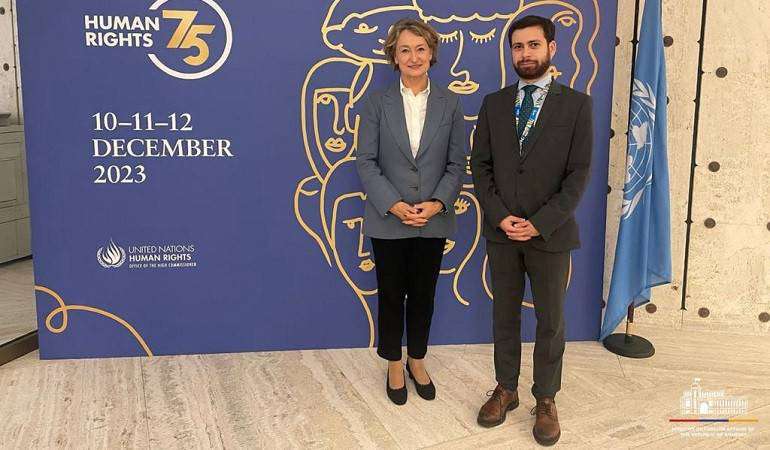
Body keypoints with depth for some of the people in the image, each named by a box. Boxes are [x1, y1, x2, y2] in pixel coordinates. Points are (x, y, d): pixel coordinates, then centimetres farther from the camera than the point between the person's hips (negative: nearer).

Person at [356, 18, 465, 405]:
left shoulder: (449, 103, 2)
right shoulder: (377, 103, -2)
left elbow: (457, 162, 1)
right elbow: (366, 161, -6)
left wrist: (438, 203, -14)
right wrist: (394, 205, -17)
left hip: (433, 221, 2)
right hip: (388, 220, -1)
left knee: (423, 295, 14)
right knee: (391, 295, 11)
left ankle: (417, 362, 34)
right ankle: (394, 365, 30)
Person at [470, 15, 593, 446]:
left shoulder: (577, 104, -3)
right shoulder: (494, 104, 5)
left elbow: (580, 173, -7)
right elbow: (480, 165, 3)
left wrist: (541, 223, -15)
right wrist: (500, 217, -10)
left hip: (551, 233, -2)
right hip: (501, 232, 2)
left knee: (551, 320, 9)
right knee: (505, 315, 13)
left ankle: (546, 399, 26)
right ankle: (506, 389, 29)